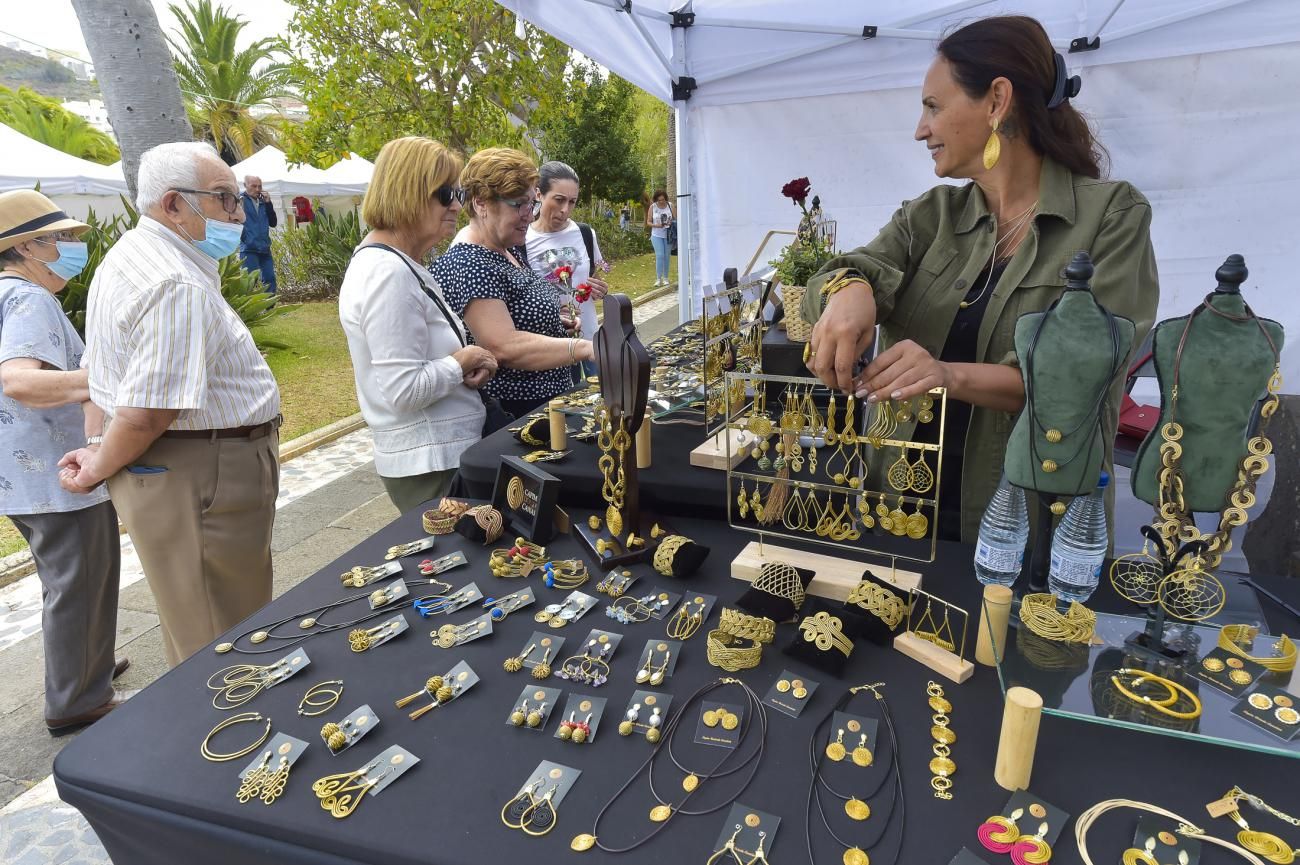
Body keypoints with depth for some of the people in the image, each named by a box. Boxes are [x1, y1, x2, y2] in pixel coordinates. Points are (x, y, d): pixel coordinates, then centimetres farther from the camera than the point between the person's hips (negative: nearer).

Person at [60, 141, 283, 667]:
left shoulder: (129, 254, 13)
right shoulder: (179, 286, -22)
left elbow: (99, 369, 19)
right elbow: (144, 413, -26)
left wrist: (101, 453, 17)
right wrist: (100, 469, -8)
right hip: (200, 481, -11)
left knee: (193, 636, 24)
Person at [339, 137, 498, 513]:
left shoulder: (401, 264, 10)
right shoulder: (389, 274, -21)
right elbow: (405, 390, -26)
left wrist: (472, 362, 3)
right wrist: (462, 362, -11)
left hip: (444, 452, 10)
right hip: (431, 465, -10)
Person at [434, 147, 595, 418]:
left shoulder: (509, 250, 7)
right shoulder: (466, 266, -22)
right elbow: (504, 347, -31)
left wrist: (555, 322, 5)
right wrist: (584, 348, -37)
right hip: (511, 415, -9)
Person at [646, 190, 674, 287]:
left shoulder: (670, 206, 3)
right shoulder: (652, 207, 0)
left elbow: (675, 219, 7)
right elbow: (648, 222, 2)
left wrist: (671, 223, -15)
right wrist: (656, 225, -17)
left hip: (668, 235, 2)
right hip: (657, 235, -2)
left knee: (666, 256, 5)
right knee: (659, 255, -10)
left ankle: (665, 278, 15)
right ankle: (658, 279, -6)